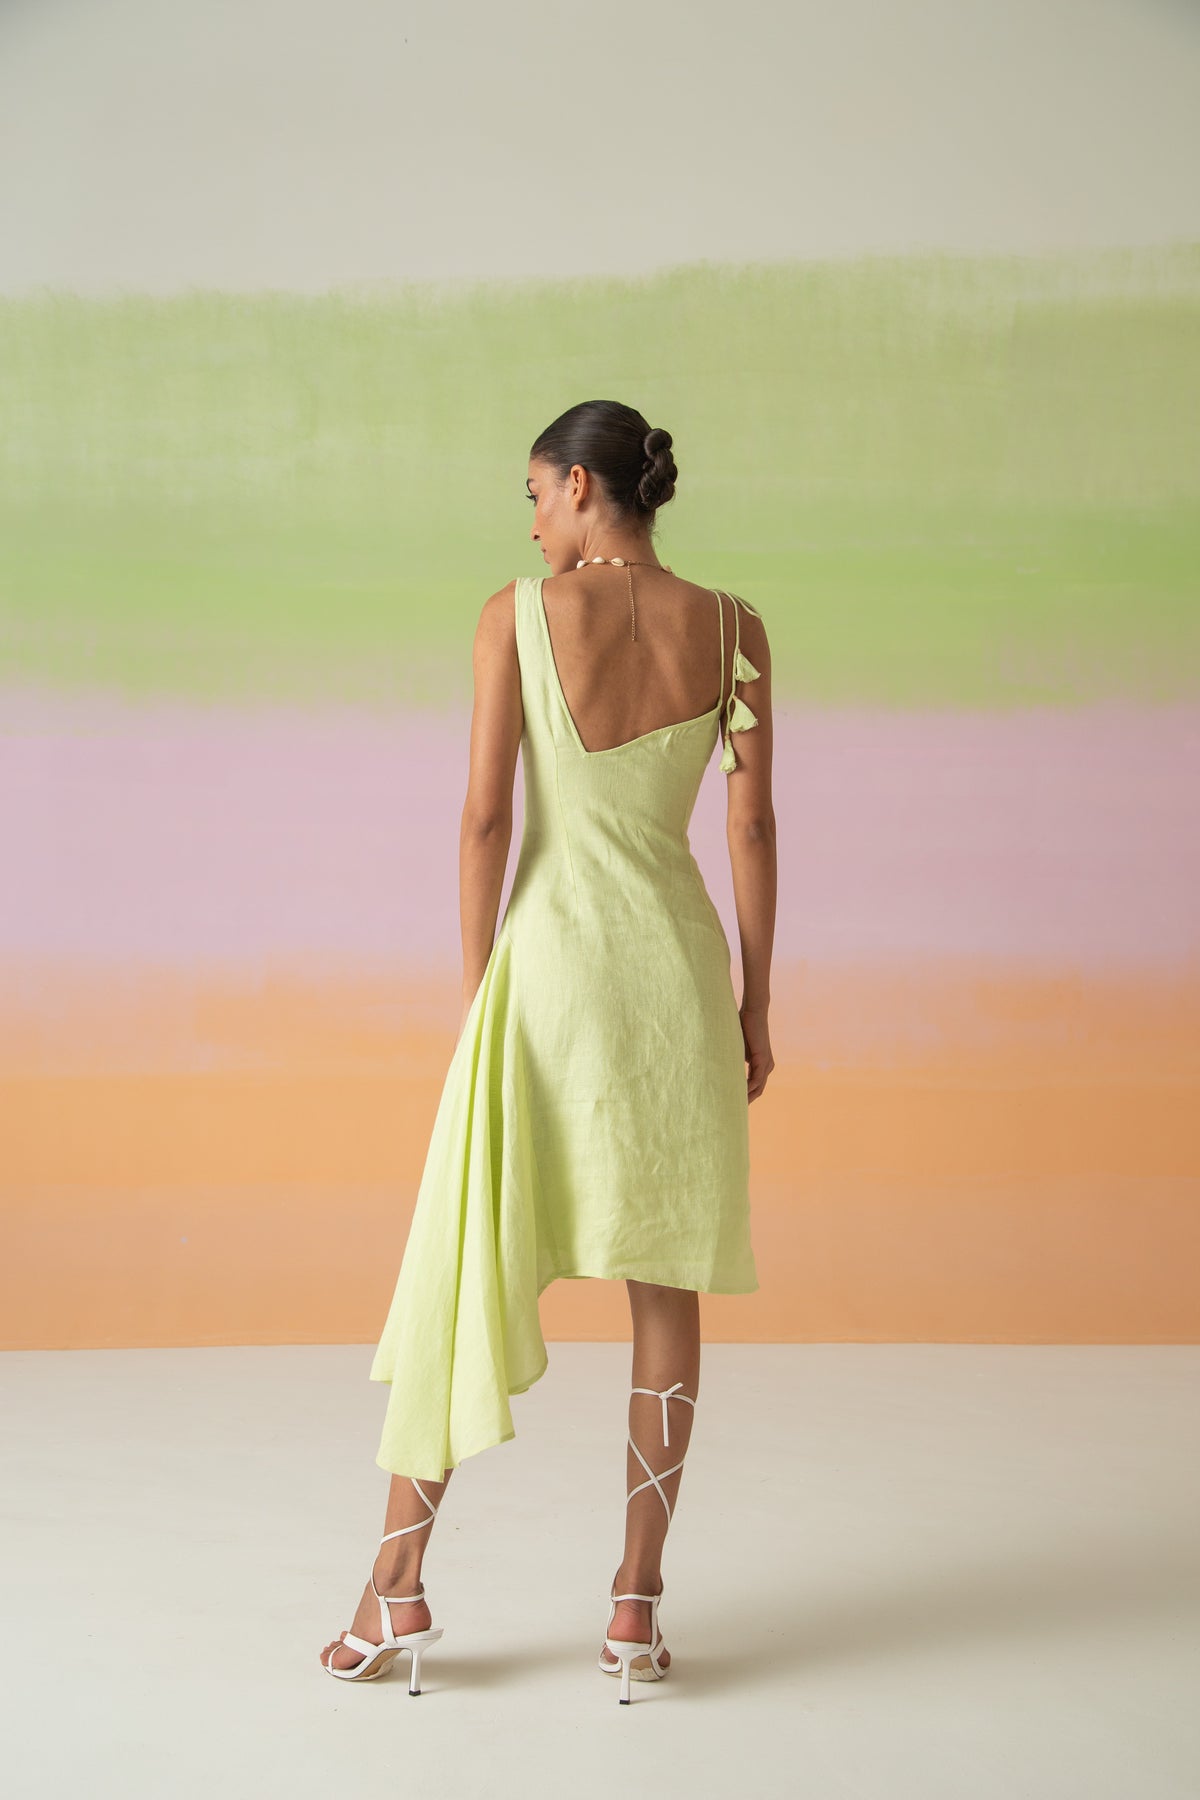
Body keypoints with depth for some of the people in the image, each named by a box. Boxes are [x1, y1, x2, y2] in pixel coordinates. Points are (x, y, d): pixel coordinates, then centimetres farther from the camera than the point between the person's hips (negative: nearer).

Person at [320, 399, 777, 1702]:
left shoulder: (517, 616, -6)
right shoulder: (731, 629, 1)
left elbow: (485, 815, -7)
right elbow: (752, 826, 1)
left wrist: (475, 989, 1)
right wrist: (753, 1004, 8)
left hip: (550, 957, -2)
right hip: (680, 966, 2)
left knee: (461, 1265, 8)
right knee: (664, 1283, 8)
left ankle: (399, 1584, 14)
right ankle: (636, 1604, 11)